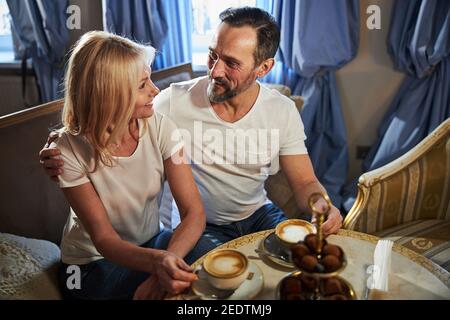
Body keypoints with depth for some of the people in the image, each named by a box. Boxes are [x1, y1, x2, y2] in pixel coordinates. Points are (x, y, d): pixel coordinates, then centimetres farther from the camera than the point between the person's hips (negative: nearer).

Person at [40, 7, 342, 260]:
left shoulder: (283, 111, -10)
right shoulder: (175, 101, -18)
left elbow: (305, 182, -5)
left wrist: (322, 206, -28)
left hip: (258, 213, 3)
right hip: (198, 223, -2)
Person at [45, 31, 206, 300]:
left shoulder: (160, 127, -14)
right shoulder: (71, 150, -19)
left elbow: (194, 212, -17)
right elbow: (104, 239, -20)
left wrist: (167, 260, -36)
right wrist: (157, 261, -40)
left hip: (152, 242, 4)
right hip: (94, 263, -3)